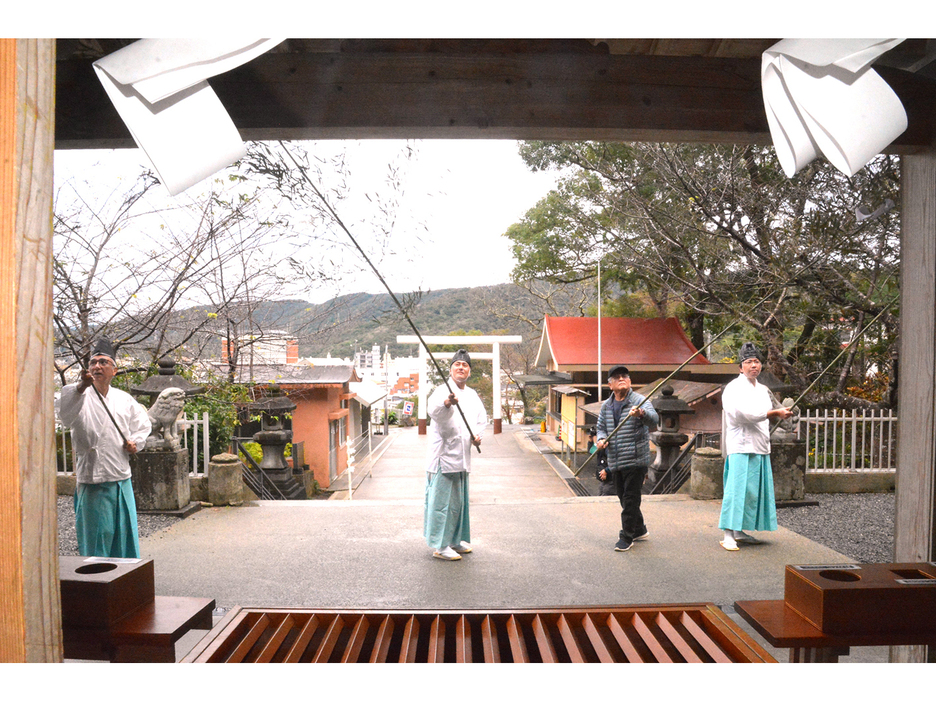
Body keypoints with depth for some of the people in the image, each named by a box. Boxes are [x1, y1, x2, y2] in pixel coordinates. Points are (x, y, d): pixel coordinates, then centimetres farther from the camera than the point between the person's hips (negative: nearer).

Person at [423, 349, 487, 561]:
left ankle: (455, 539, 31)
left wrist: (477, 435, 5)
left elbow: (481, 417, 25)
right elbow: (433, 409, -34)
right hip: (444, 455, -8)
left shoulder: (472, 395, 12)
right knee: (443, 500, -7)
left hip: (462, 456, 8)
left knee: (459, 499, 17)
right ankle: (440, 546, 2)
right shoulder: (442, 391, -12)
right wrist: (447, 403, -55)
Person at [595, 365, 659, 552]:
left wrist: (641, 413, -49)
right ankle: (639, 530, 35)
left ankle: (627, 536, 10)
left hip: (635, 460, -6)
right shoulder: (606, 406, 10)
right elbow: (601, 427, 19)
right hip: (615, 462, 7)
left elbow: (654, 419, -26)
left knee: (630, 498, -3)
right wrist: (601, 439, -3)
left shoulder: (639, 401, -9)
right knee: (623, 497, 16)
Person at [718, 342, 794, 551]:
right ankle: (728, 535, -10)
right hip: (741, 446, -9)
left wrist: (780, 413, 7)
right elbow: (747, 412, -20)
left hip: (760, 447, 9)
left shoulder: (762, 390, 19)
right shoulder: (734, 388, -8)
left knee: (755, 490, 11)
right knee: (737, 488, -12)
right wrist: (776, 413, -14)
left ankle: (740, 532, 21)